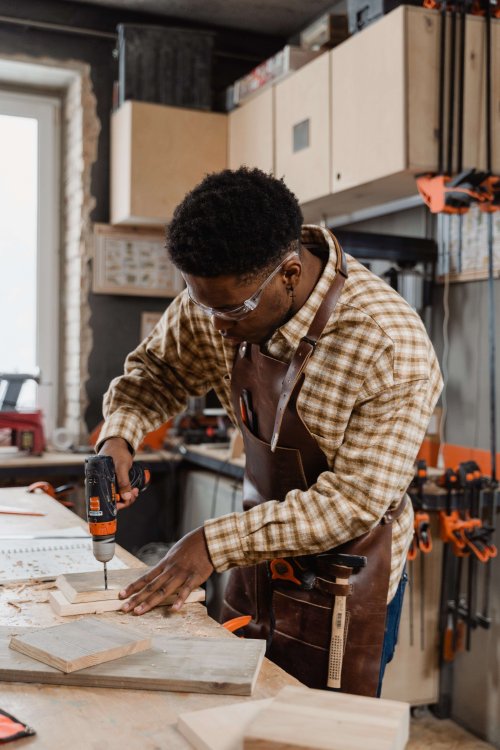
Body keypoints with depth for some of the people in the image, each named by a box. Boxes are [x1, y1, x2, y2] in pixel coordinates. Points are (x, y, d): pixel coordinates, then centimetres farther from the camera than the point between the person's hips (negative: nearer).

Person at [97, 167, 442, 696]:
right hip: (261, 563, 5)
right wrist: (119, 434, -16)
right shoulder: (221, 293, -11)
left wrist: (216, 544, -26)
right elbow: (156, 370, 5)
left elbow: (354, 500, -25)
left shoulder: (391, 350, -28)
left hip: (345, 588, -5)